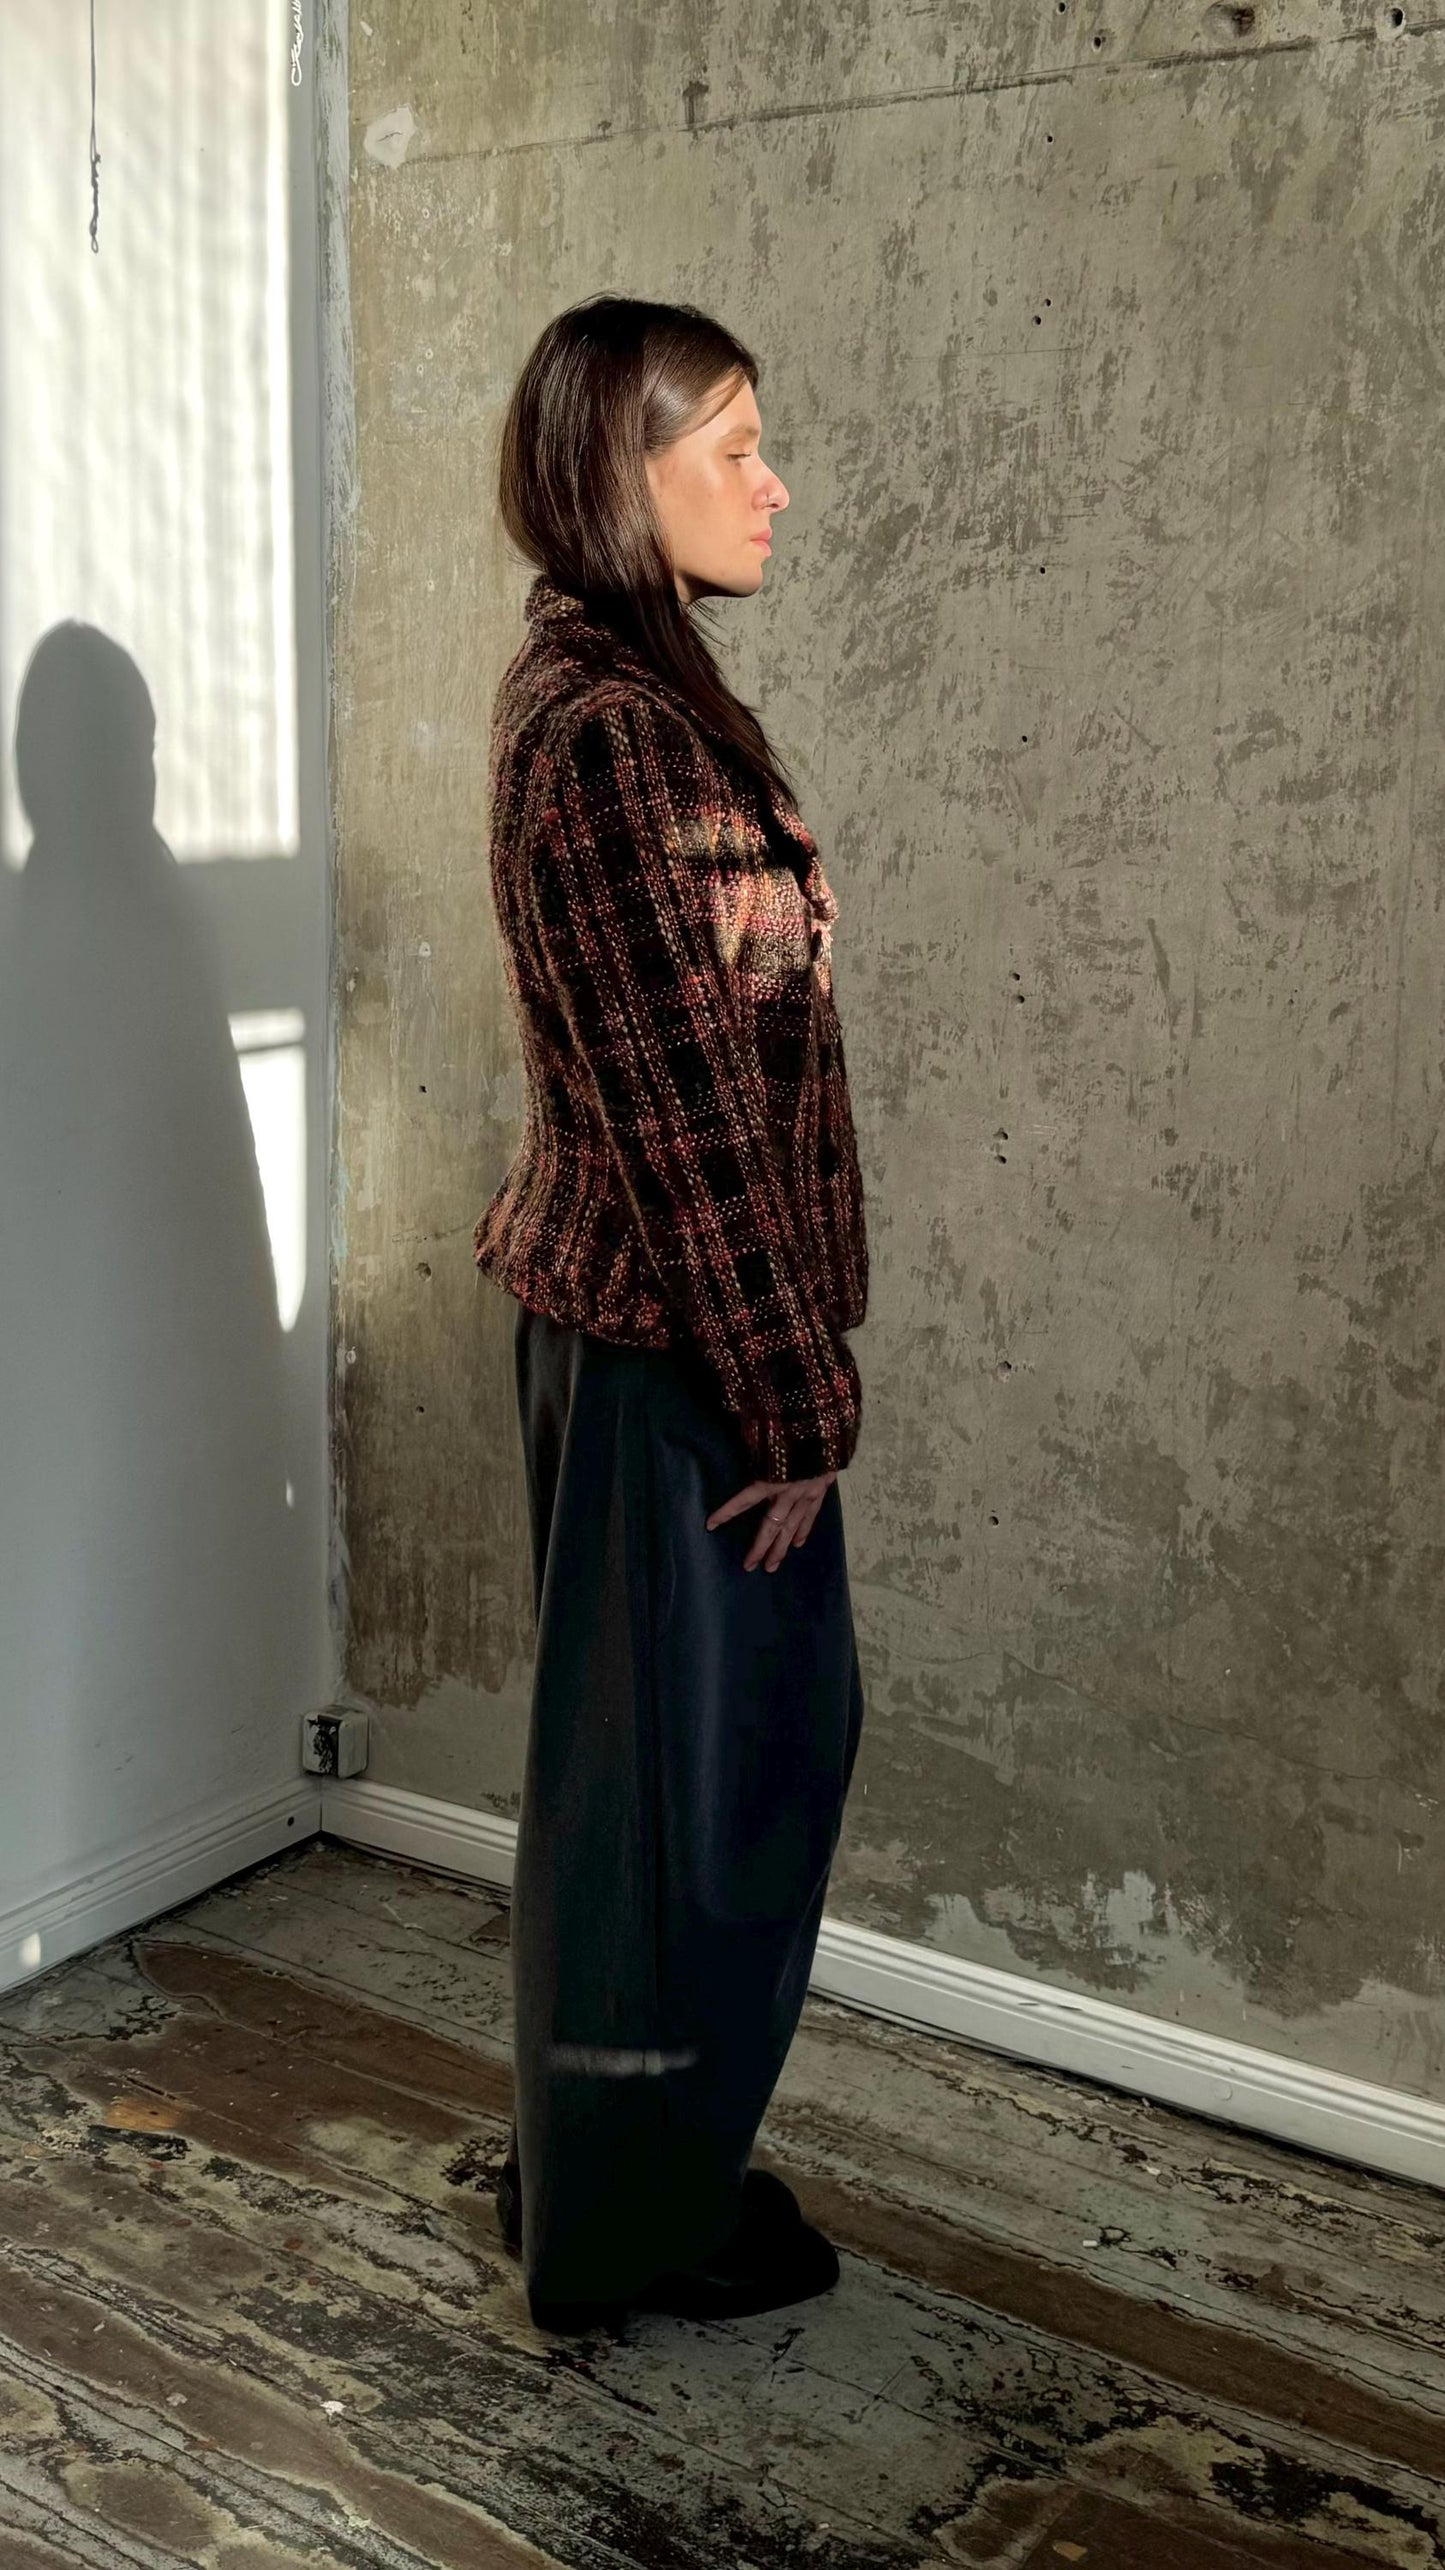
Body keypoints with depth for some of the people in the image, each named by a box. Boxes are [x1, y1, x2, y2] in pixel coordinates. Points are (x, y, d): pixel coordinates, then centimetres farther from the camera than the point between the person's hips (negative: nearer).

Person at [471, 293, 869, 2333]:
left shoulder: (636, 693, 13)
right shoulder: (607, 724, -19)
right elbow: (676, 1095, -21)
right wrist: (793, 1395, -15)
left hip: (674, 1310, 10)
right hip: (673, 1326, -10)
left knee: (772, 1726, 20)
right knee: (676, 1759, 5)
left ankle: (633, 2152, 37)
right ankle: (628, 2224, 26)